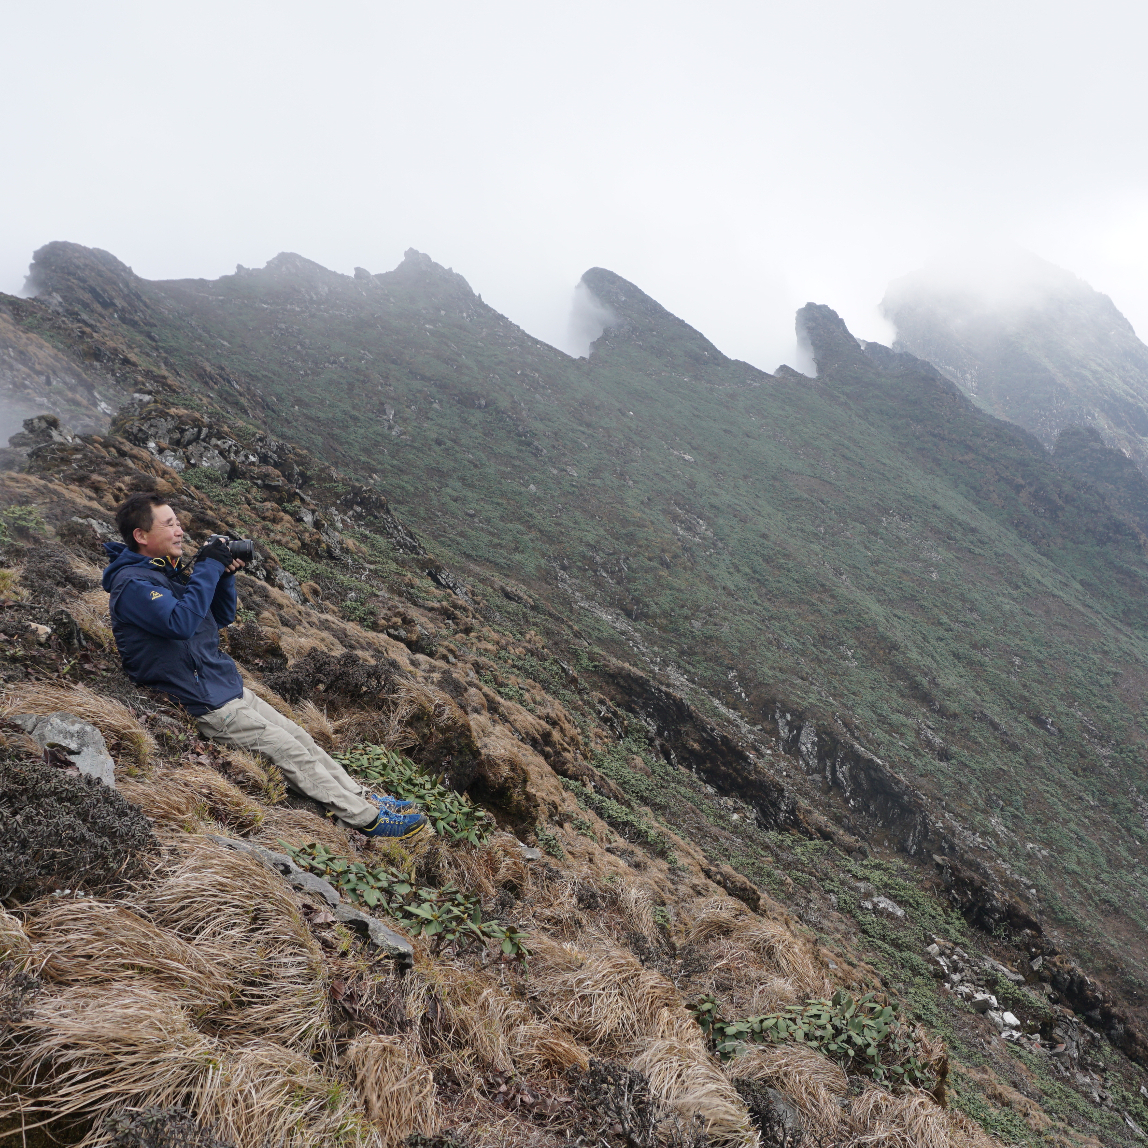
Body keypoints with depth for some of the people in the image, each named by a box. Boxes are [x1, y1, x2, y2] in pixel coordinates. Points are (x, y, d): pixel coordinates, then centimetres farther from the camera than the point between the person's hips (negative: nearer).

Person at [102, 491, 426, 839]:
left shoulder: (170, 570, 11)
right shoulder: (132, 584, -17)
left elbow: (222, 618, 16)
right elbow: (180, 622, -34)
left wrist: (224, 575, -2)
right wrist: (208, 569, -25)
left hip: (230, 687, 9)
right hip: (207, 704, -9)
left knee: (300, 738, 7)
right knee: (291, 751, -8)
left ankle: (364, 798, 14)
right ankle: (367, 819, -1)